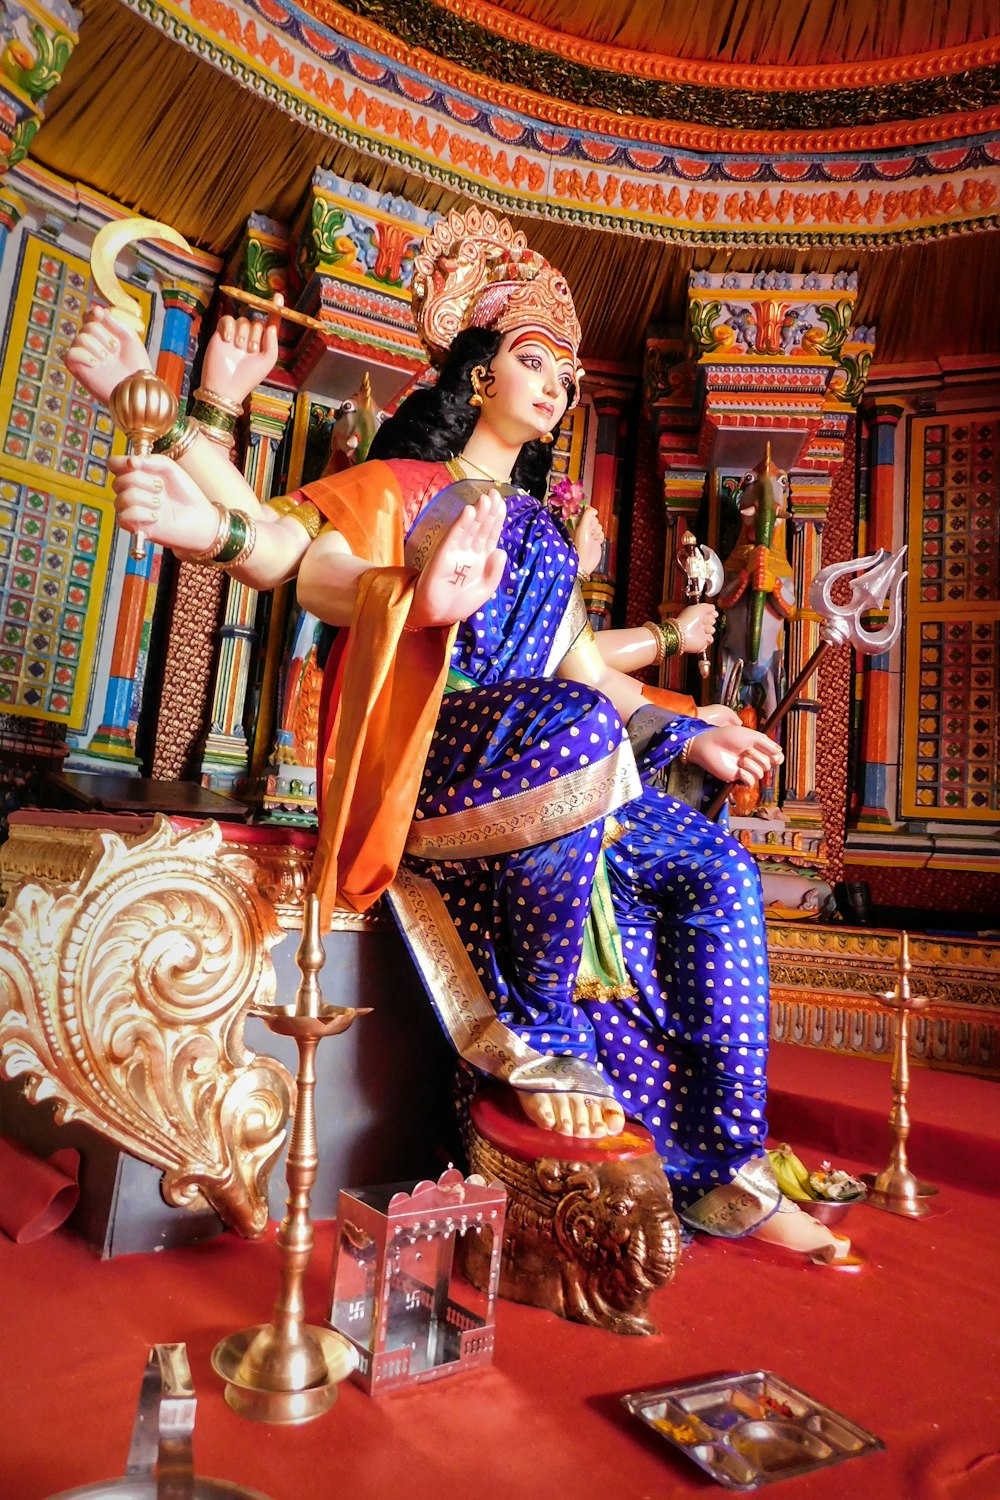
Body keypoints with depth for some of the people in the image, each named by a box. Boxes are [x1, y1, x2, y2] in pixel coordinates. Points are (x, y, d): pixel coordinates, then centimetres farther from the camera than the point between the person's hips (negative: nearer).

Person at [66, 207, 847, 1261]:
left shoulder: (540, 529, 28)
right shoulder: (401, 487, 11)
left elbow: (577, 660, 22)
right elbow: (283, 547, -5)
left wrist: (682, 716, 18)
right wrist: (190, 418, -18)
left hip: (553, 768, 6)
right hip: (426, 754, -6)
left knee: (718, 870, -10)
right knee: (579, 729, -37)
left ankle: (722, 1174, -8)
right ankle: (535, 1031, -19)